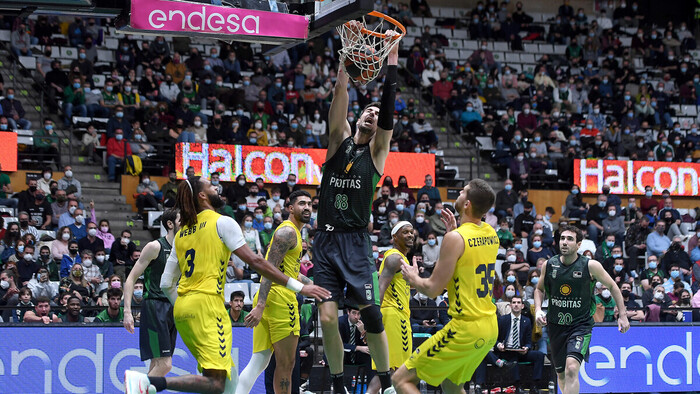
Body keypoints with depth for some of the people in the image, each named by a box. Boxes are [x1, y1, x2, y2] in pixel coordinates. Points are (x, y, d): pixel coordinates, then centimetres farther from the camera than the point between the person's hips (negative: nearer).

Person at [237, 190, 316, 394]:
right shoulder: (288, 232, -8)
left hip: (267, 299, 10)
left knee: (258, 362, 4)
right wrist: (260, 306, -26)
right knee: (286, 363, -2)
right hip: (280, 296, -10)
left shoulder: (293, 232, 24)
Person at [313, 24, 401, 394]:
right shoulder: (339, 141, 11)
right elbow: (340, 96, 0)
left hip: (355, 242, -2)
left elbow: (389, 107, -4)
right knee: (327, 317, -5)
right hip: (325, 240, 2)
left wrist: (392, 57, -9)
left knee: (370, 313, -10)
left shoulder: (376, 152, 6)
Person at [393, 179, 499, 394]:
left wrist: (413, 278, 6)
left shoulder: (455, 238, -16)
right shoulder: (492, 235, 8)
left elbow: (433, 289, -14)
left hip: (466, 328, -9)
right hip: (490, 328, 9)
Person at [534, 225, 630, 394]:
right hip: (556, 325, 4)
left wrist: (622, 315, 2)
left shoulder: (590, 266, -10)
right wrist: (538, 310, 1)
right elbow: (540, 289, 18)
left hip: (581, 325, -4)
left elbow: (612, 286, 4)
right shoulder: (549, 265, -1)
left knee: (571, 369, -25)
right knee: (561, 374, 14)